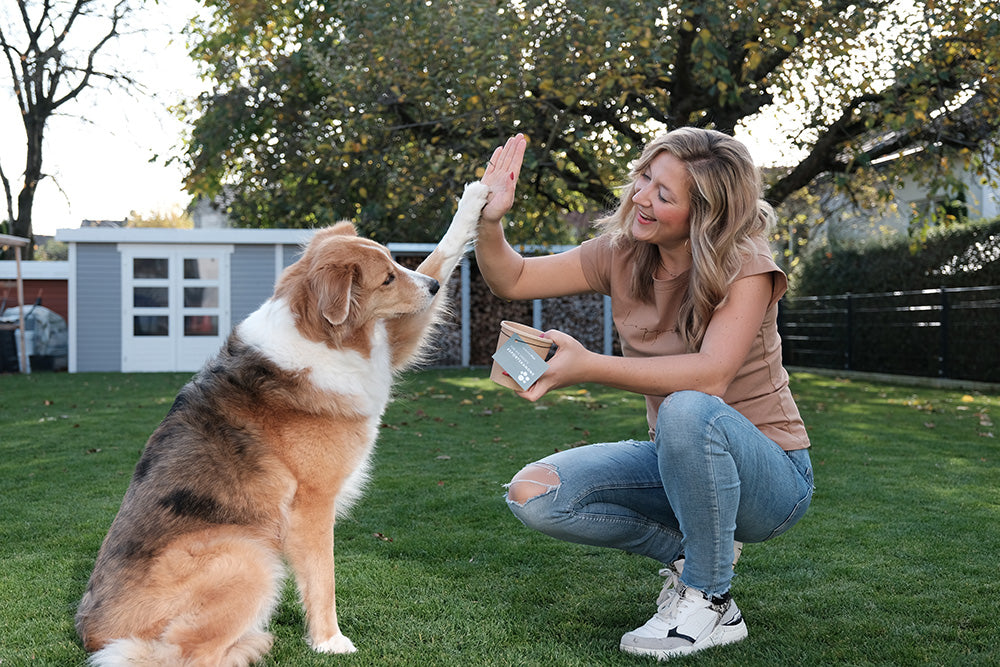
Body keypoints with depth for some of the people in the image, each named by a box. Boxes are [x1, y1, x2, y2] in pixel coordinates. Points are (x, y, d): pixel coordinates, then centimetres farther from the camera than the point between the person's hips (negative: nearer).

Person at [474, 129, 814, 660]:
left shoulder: (745, 268, -18)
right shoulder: (623, 254, -2)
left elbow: (710, 376, -34)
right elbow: (512, 281, 3)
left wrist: (590, 367, -40)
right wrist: (490, 221, -17)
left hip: (766, 474, -5)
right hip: (678, 465, 6)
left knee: (687, 409, -39)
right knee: (534, 495, -14)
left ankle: (710, 603, -18)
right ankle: (687, 552, 5)